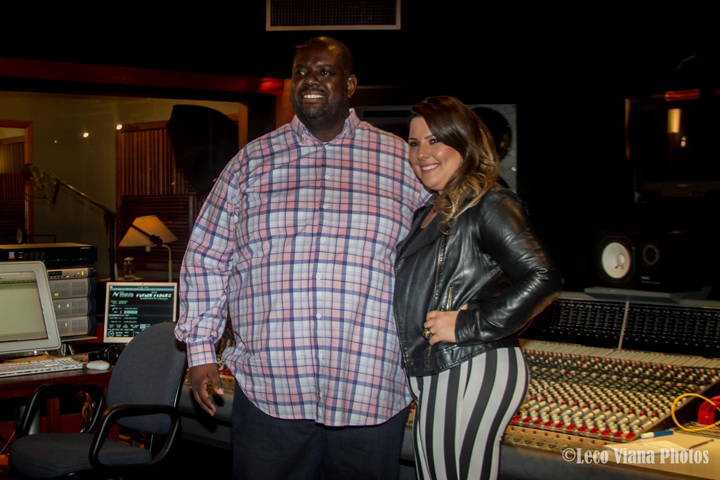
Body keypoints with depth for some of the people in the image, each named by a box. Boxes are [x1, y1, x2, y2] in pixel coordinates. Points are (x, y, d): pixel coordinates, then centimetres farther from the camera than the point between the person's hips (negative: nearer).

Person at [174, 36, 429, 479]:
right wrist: (201, 351, 5)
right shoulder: (252, 161, 7)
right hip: (269, 391, 1)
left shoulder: (402, 161, 5)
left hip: (374, 395, 0)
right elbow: (206, 258, 11)